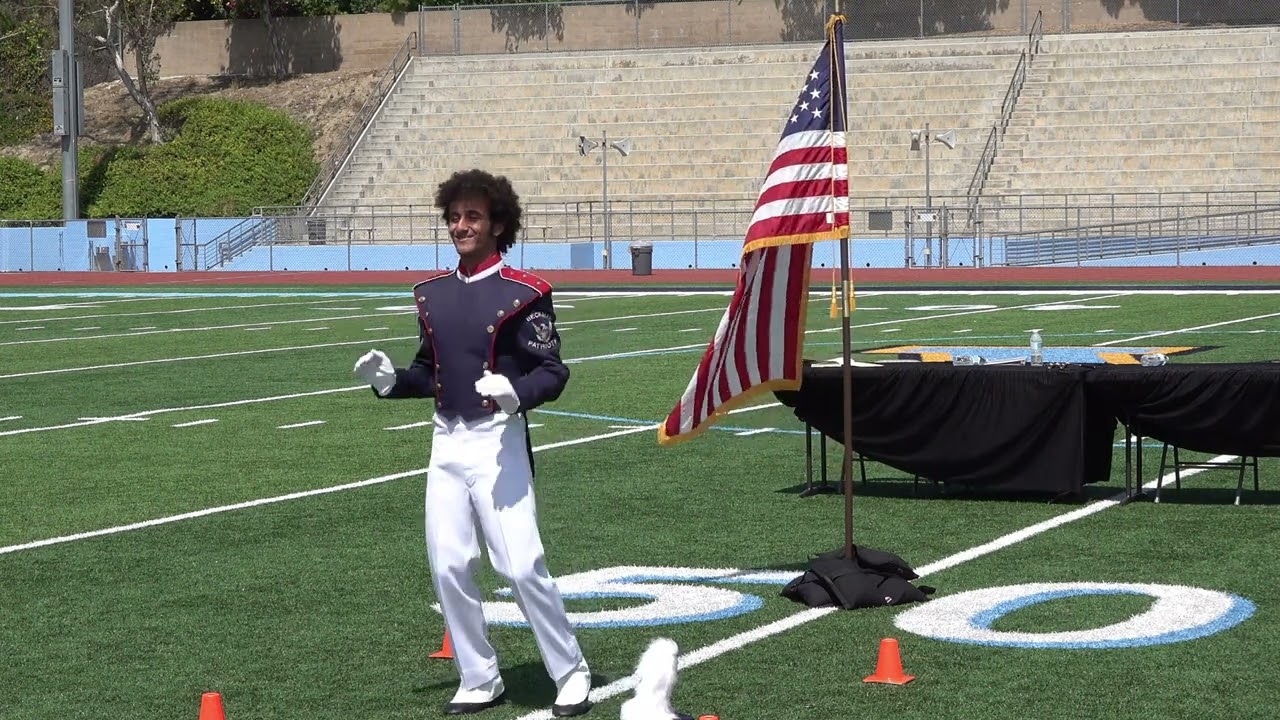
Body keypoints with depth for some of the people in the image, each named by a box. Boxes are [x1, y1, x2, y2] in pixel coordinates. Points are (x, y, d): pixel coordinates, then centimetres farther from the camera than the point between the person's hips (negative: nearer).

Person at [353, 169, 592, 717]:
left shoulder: (523, 294, -8)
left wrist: (516, 393, -28)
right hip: (447, 441, 6)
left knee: (521, 565, -9)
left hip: (498, 440, -6)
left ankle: (571, 673, 8)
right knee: (449, 566, 5)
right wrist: (391, 381, 0)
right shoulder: (432, 294, 10)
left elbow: (552, 372, -10)